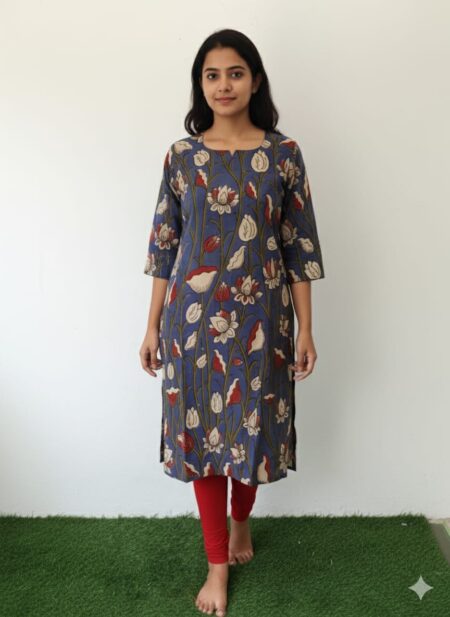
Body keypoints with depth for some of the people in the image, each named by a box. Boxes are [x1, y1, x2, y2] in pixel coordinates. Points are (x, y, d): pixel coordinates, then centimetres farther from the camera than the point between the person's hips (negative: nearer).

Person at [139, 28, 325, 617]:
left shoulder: (283, 153, -1)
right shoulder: (181, 155, 2)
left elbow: (299, 246, 0)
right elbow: (164, 244, 5)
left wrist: (306, 328, -2)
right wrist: (153, 325, 4)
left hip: (260, 316, 0)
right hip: (193, 315, 1)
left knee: (253, 425, 11)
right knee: (200, 429, 6)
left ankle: (241, 519, 42)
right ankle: (218, 562, 24)